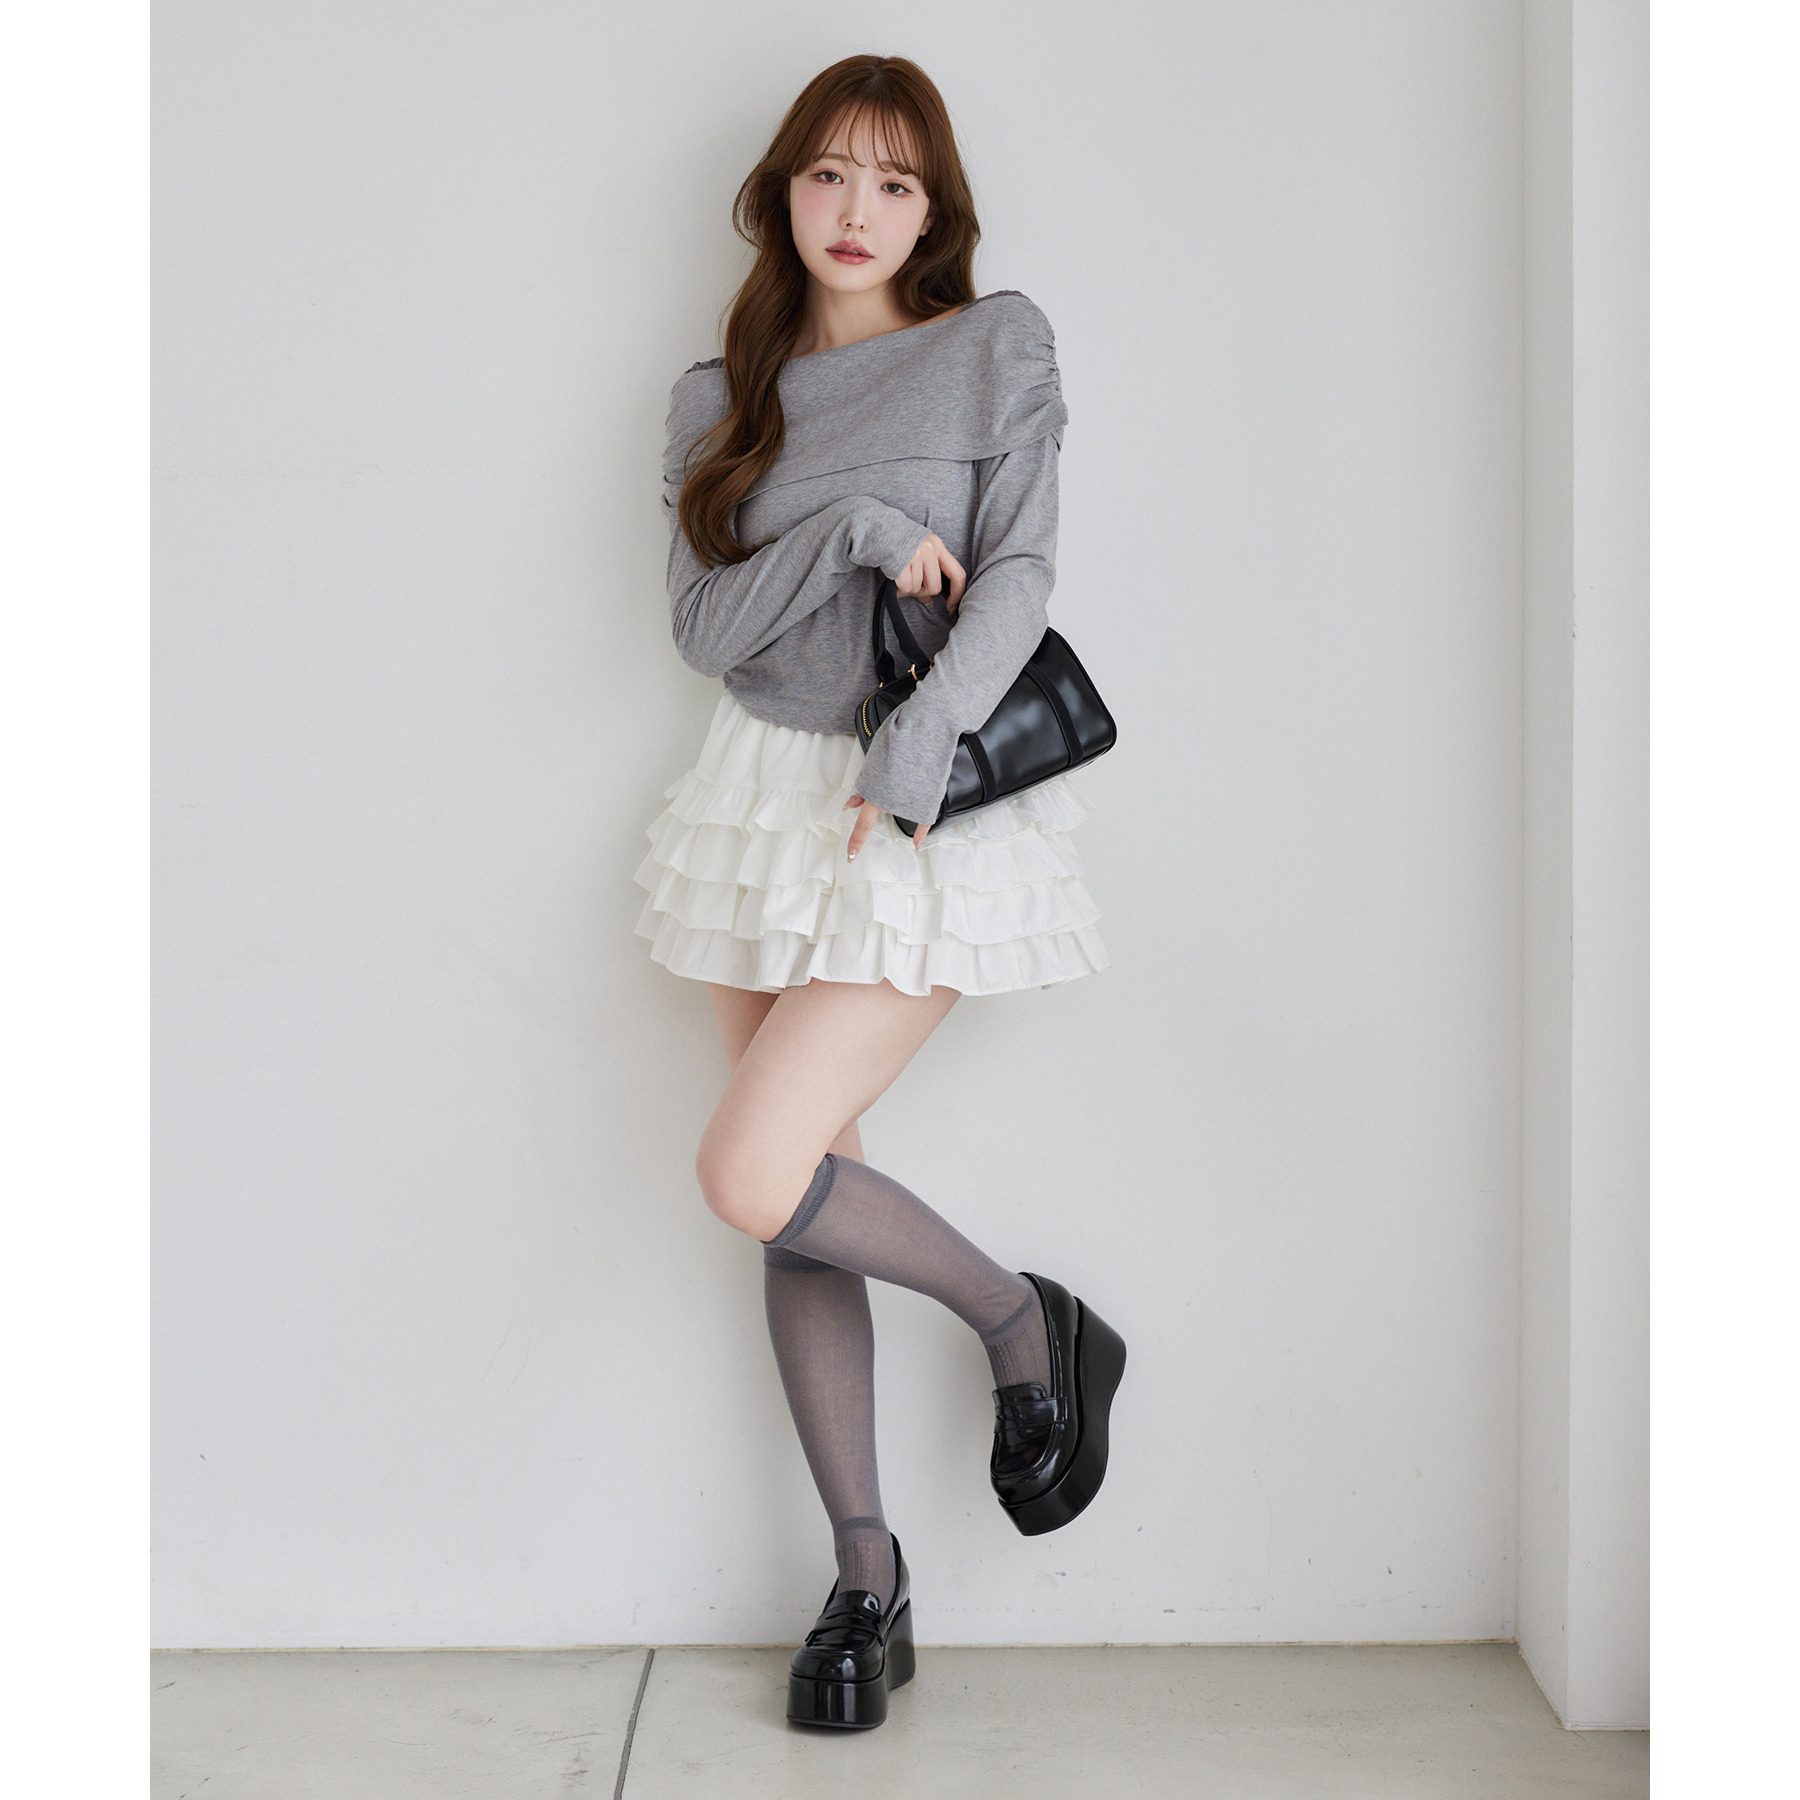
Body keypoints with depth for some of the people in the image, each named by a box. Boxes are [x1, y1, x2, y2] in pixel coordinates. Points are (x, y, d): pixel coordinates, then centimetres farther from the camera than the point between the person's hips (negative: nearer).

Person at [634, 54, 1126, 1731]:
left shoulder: (998, 344, 2)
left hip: (937, 809, -4)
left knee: (753, 1177, -17)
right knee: (795, 1200, 5)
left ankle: (1029, 1324, 9)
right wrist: (853, 529, -15)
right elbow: (703, 625, 0)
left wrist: (915, 746, -22)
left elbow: (1018, 573, -9)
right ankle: (866, 1578, 19)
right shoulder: (722, 395, 11)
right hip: (767, 794, 5)